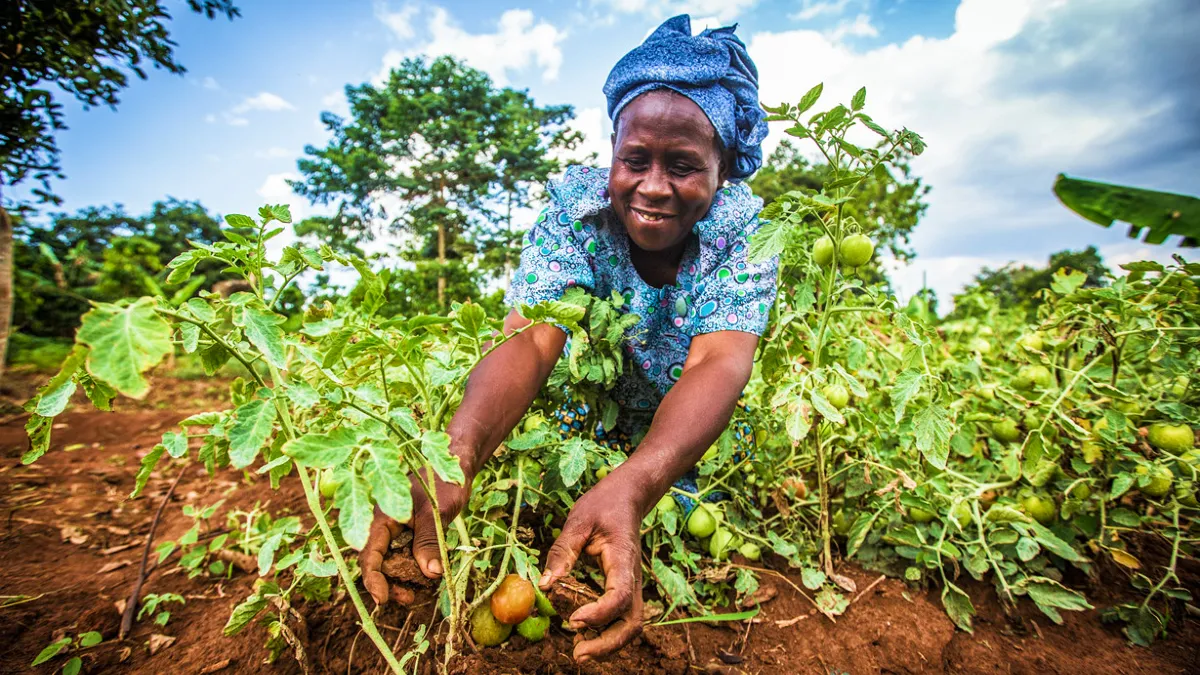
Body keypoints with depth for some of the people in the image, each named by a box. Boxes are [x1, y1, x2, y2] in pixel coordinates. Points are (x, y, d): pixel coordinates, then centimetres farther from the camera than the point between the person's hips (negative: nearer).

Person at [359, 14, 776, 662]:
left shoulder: (743, 227, -20)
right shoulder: (575, 205, -19)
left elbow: (718, 364, -35)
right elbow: (529, 340, -31)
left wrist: (630, 487, -54)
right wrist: (451, 457, -51)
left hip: (694, 448, -1)